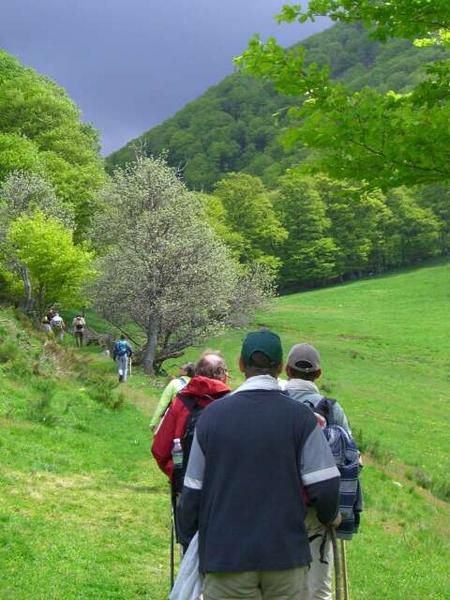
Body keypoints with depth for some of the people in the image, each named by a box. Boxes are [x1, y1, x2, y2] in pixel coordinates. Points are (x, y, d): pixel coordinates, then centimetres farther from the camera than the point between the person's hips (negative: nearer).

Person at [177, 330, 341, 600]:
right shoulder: (300, 416, -5)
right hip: (286, 554, 0)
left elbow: (192, 491, 3)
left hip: (226, 555, 1)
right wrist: (331, 517, 13)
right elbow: (325, 485, -9)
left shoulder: (212, 415, 0)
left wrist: (188, 542, 17)